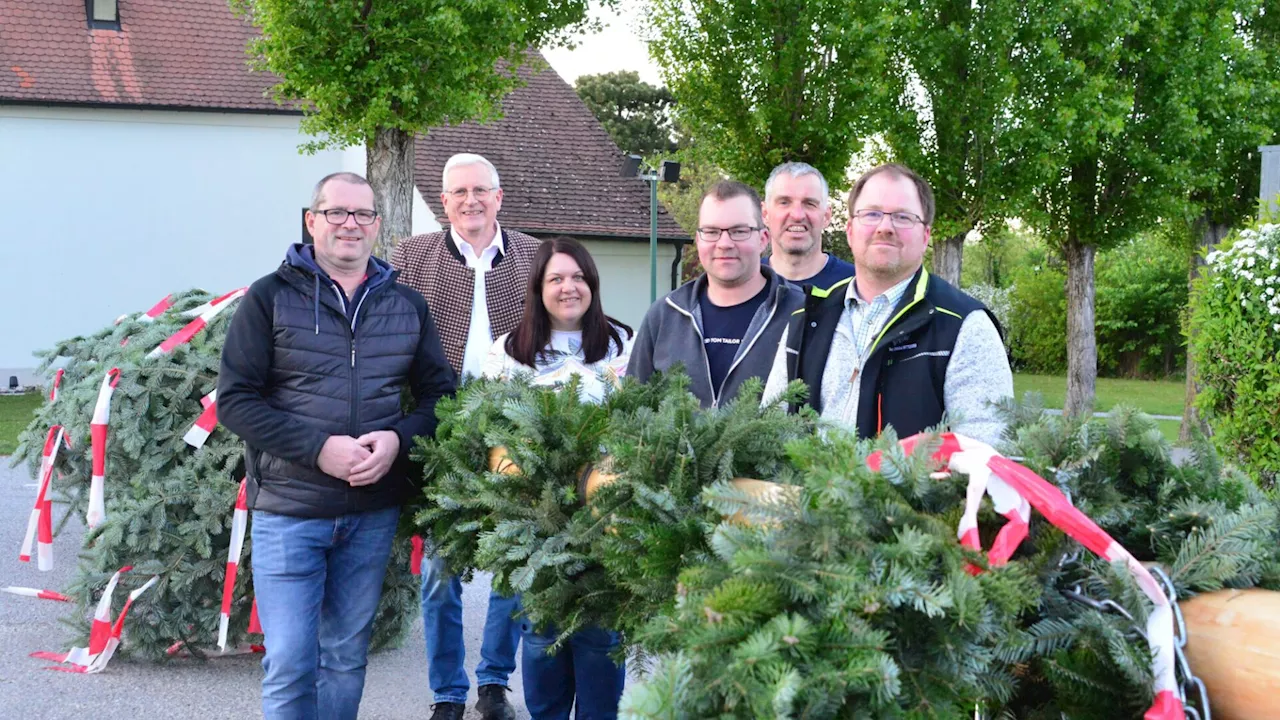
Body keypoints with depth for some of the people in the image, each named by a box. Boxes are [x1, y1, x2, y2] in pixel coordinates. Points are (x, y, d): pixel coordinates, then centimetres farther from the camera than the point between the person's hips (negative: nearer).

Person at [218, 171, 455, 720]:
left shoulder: (406, 305, 9)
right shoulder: (271, 297, -2)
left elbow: (440, 393, 12)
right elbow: (234, 401, -7)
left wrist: (399, 438, -10)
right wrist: (319, 448, -18)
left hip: (374, 514, 3)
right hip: (288, 510, -3)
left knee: (346, 658, 14)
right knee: (289, 664, -3)